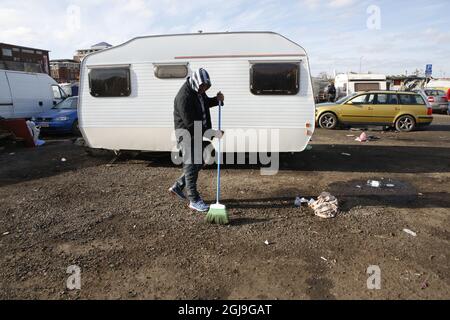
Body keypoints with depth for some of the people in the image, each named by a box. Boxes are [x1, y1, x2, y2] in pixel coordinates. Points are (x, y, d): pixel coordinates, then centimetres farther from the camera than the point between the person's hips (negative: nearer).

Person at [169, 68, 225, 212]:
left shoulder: (199, 91, 4)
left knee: (199, 163, 15)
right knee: (191, 165, -3)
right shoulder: (184, 97, -24)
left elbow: (205, 102, 25)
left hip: (200, 133, 9)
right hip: (187, 134, -9)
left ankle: (177, 187, 30)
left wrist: (217, 100, 3)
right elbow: (191, 124, -27)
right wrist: (213, 133, -26)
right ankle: (194, 200, 7)